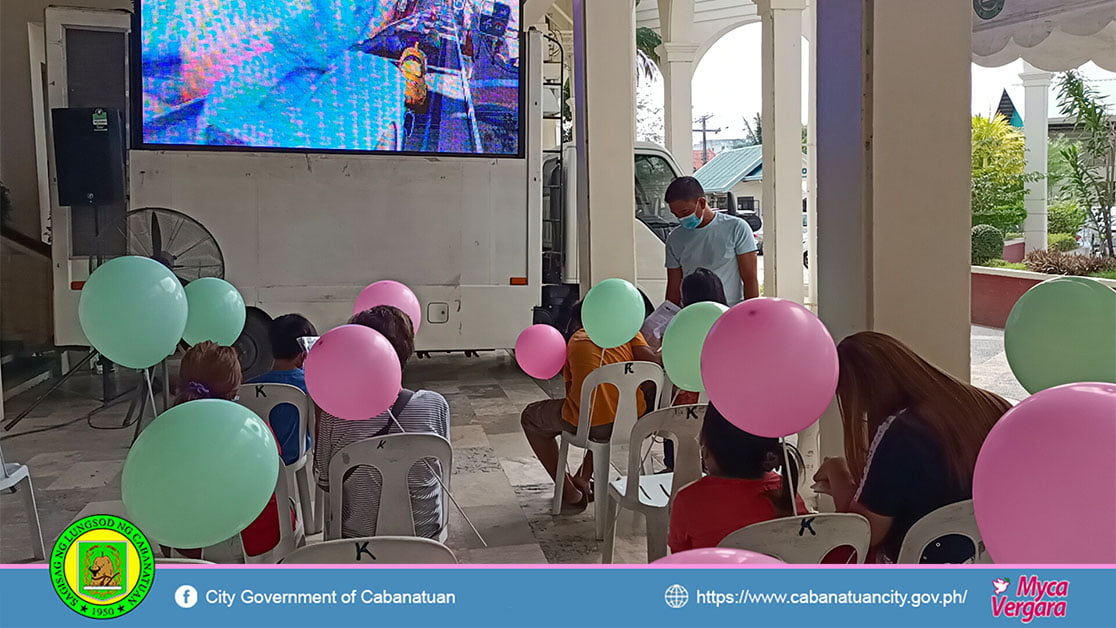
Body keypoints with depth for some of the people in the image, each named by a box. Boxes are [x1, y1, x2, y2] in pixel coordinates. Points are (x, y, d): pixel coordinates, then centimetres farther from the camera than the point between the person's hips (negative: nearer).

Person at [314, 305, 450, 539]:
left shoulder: (334, 415, -18)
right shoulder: (435, 406, -17)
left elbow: (324, 483, -3)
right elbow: (442, 473, -4)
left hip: (356, 537, 0)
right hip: (425, 533, 0)